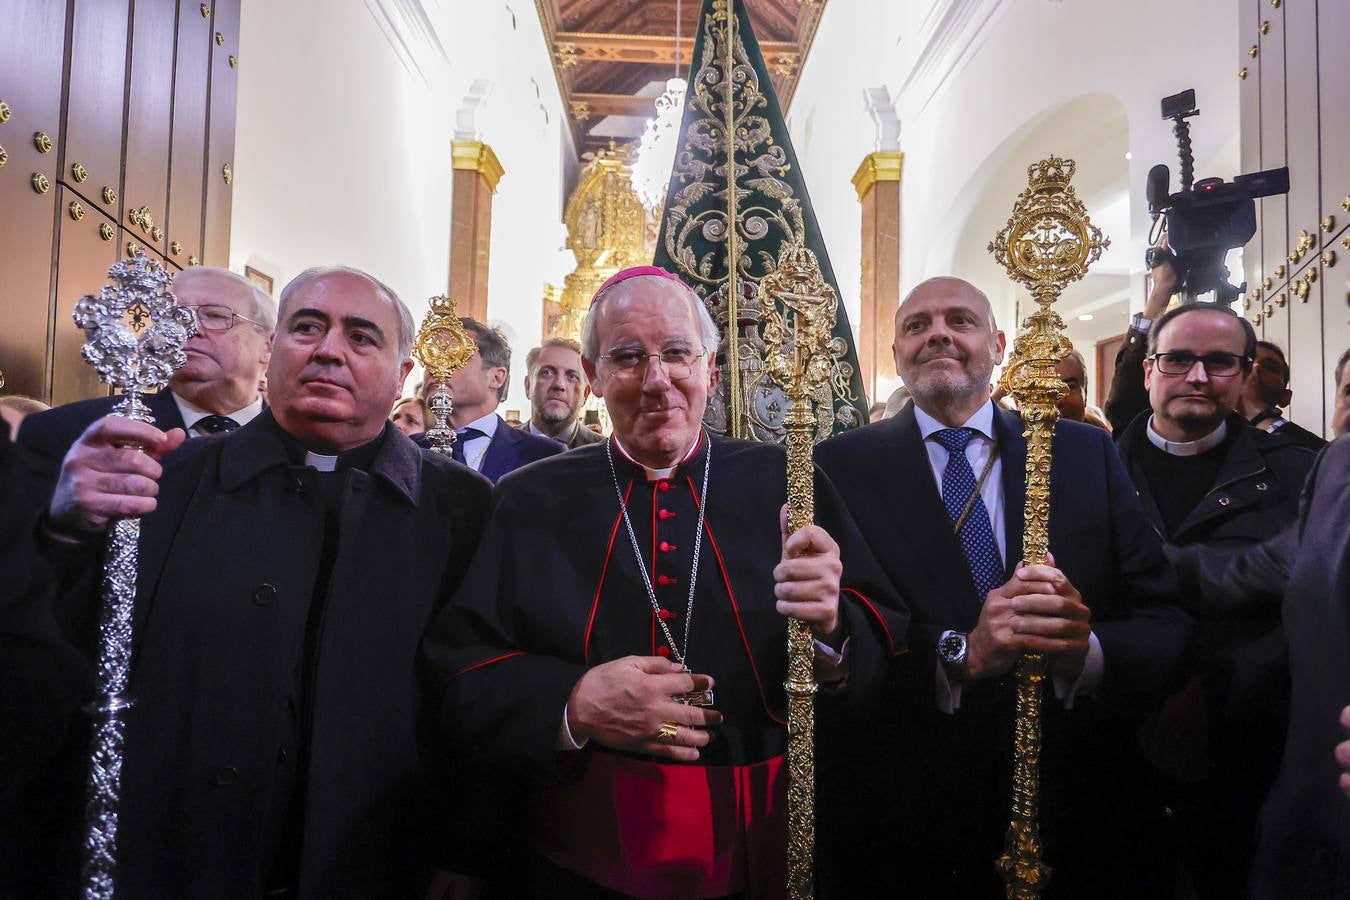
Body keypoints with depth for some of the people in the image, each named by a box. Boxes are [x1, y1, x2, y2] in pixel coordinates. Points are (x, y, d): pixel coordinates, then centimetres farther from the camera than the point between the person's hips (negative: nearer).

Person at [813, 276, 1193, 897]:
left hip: (1077, 817, 2)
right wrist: (960, 655, -25)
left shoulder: (1087, 455, 2)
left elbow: (1167, 626, -3)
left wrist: (1087, 652, -23)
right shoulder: (841, 468, -4)